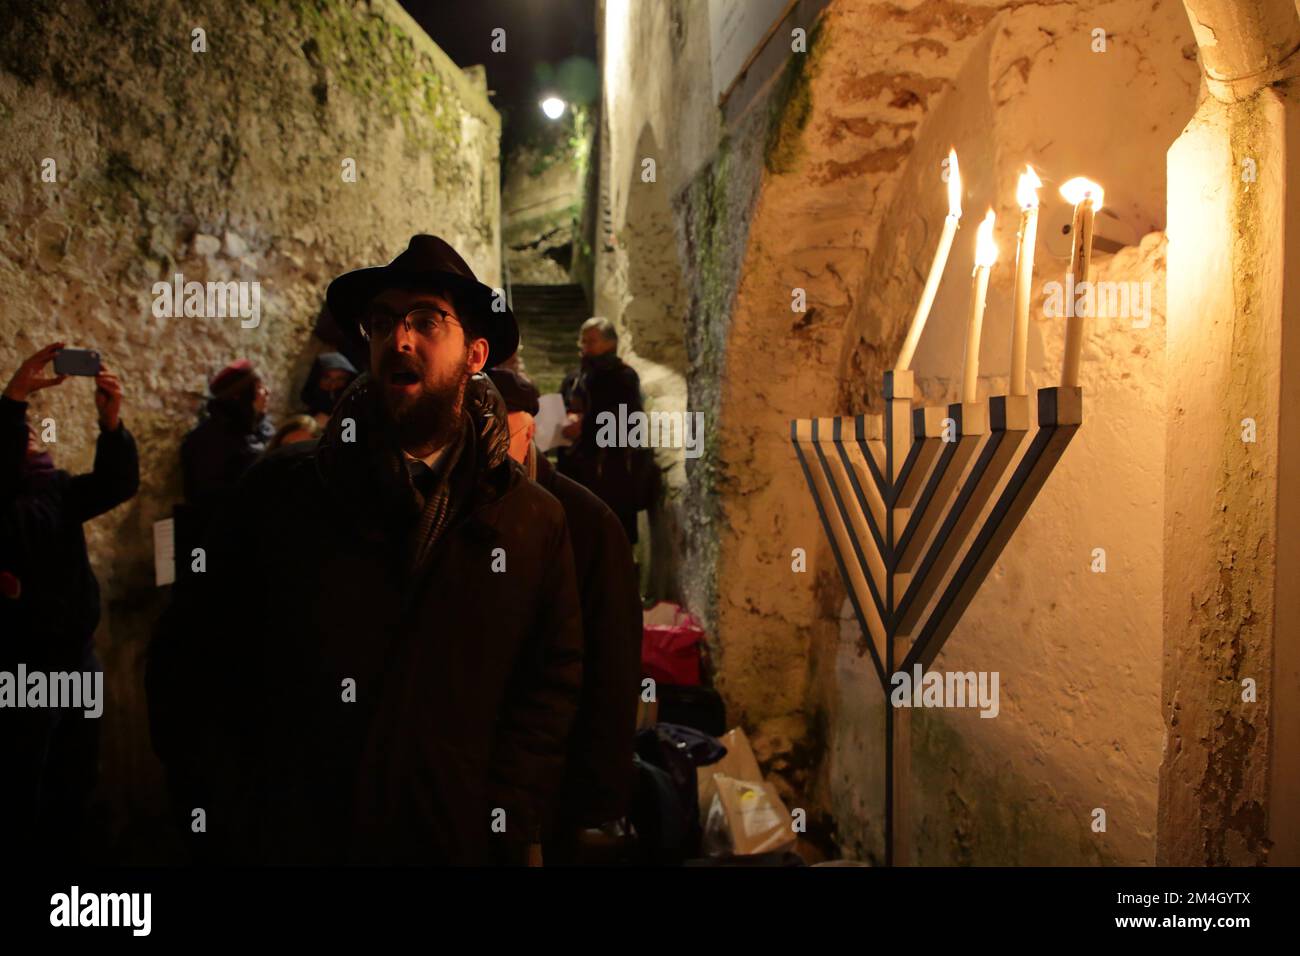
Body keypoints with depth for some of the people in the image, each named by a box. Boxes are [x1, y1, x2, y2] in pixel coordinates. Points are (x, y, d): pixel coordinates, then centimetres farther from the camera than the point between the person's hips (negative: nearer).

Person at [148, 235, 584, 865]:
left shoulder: (535, 522, -4)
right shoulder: (280, 489, -3)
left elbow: (552, 687, -1)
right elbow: (192, 665, -1)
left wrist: (502, 831, -9)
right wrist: (232, 826, -6)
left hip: (456, 843, 0)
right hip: (284, 841, 0)